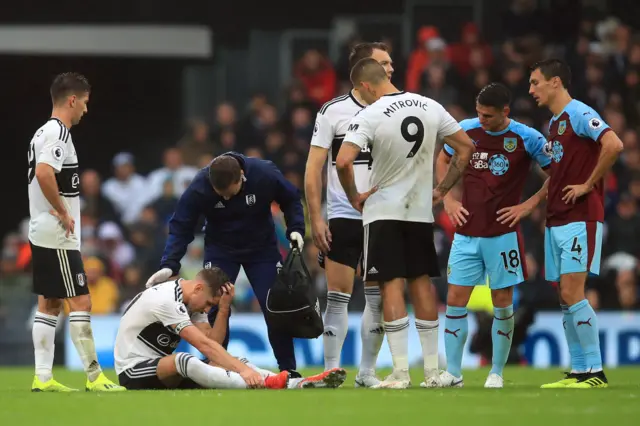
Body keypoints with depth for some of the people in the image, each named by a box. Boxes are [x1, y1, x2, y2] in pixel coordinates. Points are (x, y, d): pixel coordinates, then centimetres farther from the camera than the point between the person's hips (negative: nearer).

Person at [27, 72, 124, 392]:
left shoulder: (45, 132, 15)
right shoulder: (58, 133, -15)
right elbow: (44, 173, -29)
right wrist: (63, 212, -19)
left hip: (41, 233, 10)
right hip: (58, 236, -10)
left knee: (49, 303, 10)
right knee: (80, 302, -8)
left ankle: (42, 377, 10)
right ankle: (94, 376, -8)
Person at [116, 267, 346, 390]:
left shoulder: (193, 298, 8)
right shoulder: (167, 300, -22)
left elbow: (213, 342, -1)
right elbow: (204, 345, -29)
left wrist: (224, 308, -9)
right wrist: (242, 369, -34)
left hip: (161, 368, 8)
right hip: (134, 371, -8)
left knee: (225, 361, -11)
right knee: (187, 362, -38)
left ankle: (297, 383, -27)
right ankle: (265, 384, -53)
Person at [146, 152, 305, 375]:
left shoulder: (265, 174, -26)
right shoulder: (199, 188, -26)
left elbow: (291, 199, -6)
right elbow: (180, 227, -19)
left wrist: (295, 229, -20)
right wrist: (169, 265, -31)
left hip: (262, 247, 0)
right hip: (220, 250, 0)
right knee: (215, 309, -12)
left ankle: (289, 371, 6)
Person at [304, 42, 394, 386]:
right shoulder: (333, 112, -2)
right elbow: (313, 170, -1)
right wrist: (315, 219, -8)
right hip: (343, 219, -3)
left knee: (379, 298, 4)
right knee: (338, 298, -6)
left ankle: (367, 372, 13)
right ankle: (331, 372, -1)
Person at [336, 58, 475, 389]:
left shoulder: (370, 116, -16)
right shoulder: (430, 108, 0)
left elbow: (343, 161, -25)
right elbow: (466, 147, 6)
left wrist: (353, 197, -8)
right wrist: (443, 189, 12)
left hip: (383, 211, -5)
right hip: (421, 211, 5)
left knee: (392, 285, -3)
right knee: (421, 282, 13)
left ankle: (400, 372, -8)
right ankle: (432, 370, 14)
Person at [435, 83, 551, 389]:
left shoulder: (527, 138, -8)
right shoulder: (466, 130, 1)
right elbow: (442, 161, 19)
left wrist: (530, 205, -6)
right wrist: (448, 200, 8)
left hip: (503, 234, -3)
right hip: (466, 233, 3)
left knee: (502, 303, 2)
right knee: (455, 300, -1)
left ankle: (497, 373, 10)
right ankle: (452, 373, 4)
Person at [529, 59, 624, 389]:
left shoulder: (579, 114, -11)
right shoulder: (554, 123, 17)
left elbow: (614, 145, -26)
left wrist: (589, 185, -19)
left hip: (580, 218, -9)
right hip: (556, 221, 9)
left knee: (572, 293, -14)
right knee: (565, 298, 7)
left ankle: (595, 372, -11)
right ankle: (578, 370, 10)